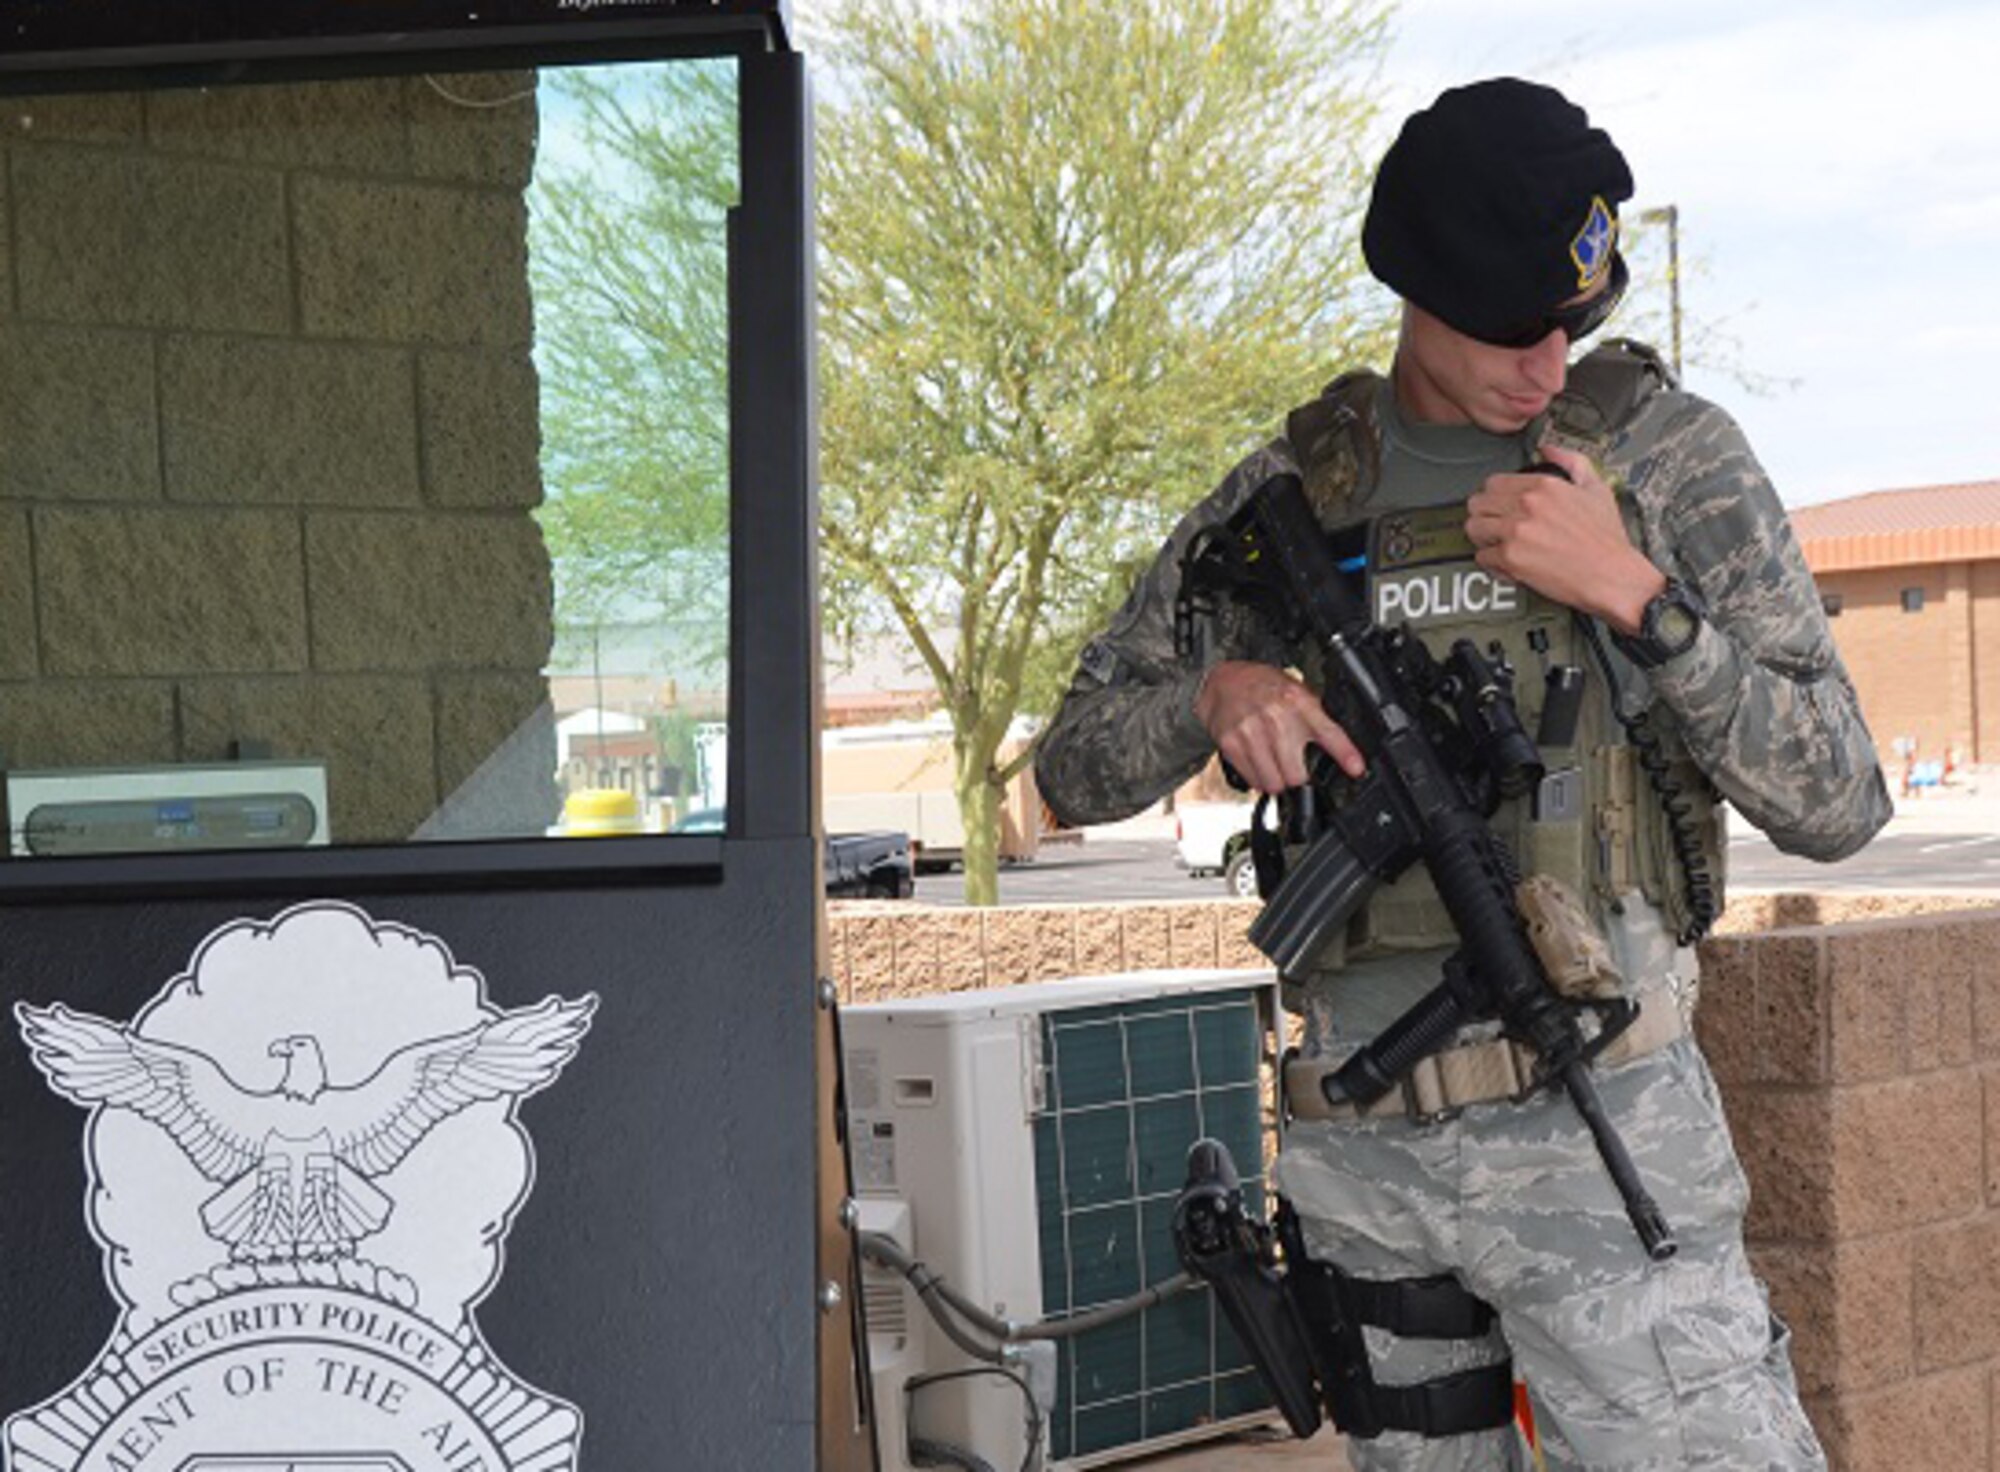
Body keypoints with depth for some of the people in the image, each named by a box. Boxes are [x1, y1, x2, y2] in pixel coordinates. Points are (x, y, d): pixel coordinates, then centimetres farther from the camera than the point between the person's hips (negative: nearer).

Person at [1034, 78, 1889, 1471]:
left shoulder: (1667, 452, 0)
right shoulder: (1283, 499, 7)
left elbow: (1837, 804, -4)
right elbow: (1077, 770, 11)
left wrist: (1632, 592, -16)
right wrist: (1212, 696, -10)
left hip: (1592, 1126, -3)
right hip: (1359, 1142, 3)